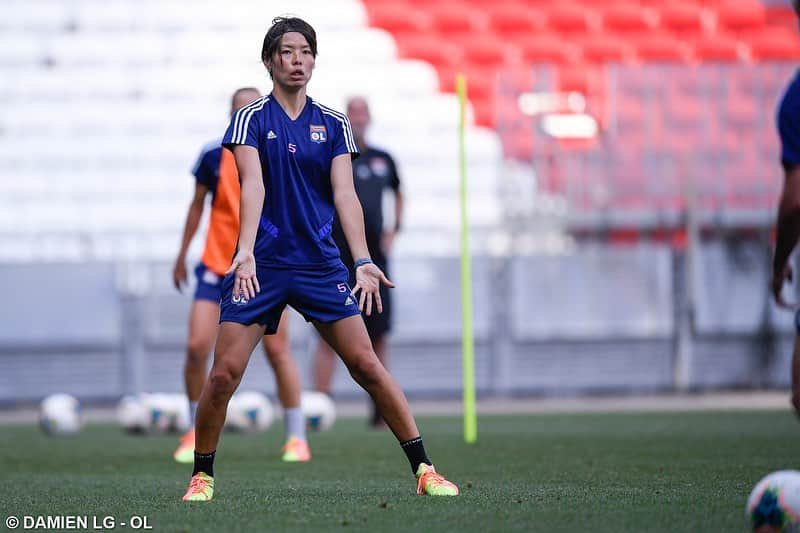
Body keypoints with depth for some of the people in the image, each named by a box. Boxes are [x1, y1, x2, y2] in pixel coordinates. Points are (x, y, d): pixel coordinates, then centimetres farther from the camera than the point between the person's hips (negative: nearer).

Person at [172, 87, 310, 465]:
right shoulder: (213, 155, -1)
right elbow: (197, 204, 11)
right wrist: (182, 255, 14)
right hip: (216, 265, 1)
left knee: (277, 349, -4)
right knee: (197, 346, -8)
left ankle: (297, 437, 8)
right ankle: (195, 433, 10)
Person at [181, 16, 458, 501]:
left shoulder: (333, 124, 6)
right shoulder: (251, 119, -1)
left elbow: (344, 194, -4)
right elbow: (252, 184, -15)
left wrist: (363, 260, -18)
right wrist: (246, 251, -30)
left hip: (321, 262, 2)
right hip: (261, 263, -2)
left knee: (366, 364, -4)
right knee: (224, 373, -9)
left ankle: (424, 469, 1)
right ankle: (202, 476, 10)